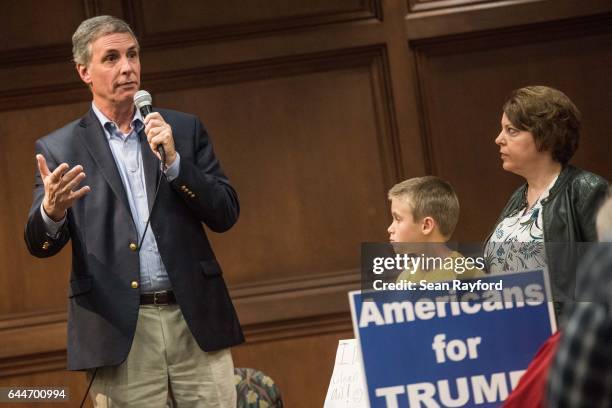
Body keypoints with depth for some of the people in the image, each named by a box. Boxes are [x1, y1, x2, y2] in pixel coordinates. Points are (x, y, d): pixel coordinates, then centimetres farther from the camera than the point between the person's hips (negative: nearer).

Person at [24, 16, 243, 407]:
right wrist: (52, 211, -24)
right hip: (120, 331, -1)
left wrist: (173, 161, -9)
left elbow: (226, 214, 6)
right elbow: (40, 244, 0)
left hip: (197, 321, 2)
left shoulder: (184, 129, 12)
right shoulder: (59, 149, 6)